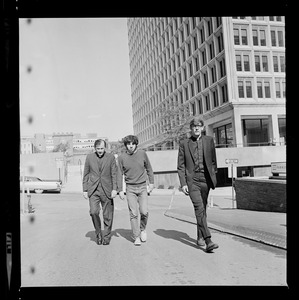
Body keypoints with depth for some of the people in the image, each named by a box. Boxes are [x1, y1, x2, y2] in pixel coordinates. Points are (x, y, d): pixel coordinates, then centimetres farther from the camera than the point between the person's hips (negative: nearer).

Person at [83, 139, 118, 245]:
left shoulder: (111, 157, 1)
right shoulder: (89, 157, 4)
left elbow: (114, 174, 0)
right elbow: (86, 174, 8)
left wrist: (114, 189, -9)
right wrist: (85, 190, 4)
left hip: (106, 190, 0)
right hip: (93, 190, 0)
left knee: (107, 216, 4)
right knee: (94, 211, -15)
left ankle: (106, 237, 22)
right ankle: (98, 233, 8)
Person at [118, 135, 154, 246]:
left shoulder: (142, 153, -4)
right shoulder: (121, 157, -5)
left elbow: (149, 168, 9)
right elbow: (120, 174, 1)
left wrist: (151, 182, 7)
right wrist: (120, 190, -2)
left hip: (142, 187, 1)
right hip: (130, 188, 0)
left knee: (144, 211, -6)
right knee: (133, 213, -2)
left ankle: (143, 229, 23)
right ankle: (136, 237, 9)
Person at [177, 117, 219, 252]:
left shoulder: (209, 140, 8)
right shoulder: (184, 144, 3)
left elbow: (213, 161, 14)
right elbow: (180, 166, 2)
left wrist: (213, 177, 10)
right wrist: (183, 184, -5)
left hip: (205, 180, 3)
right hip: (192, 180, -3)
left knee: (202, 209, 12)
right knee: (199, 208, -15)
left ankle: (200, 237, 29)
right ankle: (208, 240, -17)